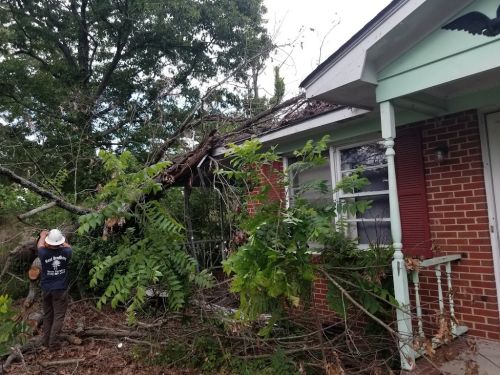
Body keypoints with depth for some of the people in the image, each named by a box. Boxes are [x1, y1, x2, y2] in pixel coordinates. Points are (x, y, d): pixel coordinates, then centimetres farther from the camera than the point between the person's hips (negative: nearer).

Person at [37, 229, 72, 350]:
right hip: (60, 290, -2)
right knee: (58, 316, 5)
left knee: (47, 315, 17)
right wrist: (61, 241, 30)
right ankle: (52, 343, 4)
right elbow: (67, 246, 11)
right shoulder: (66, 252, -15)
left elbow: (40, 244, 10)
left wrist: (44, 234, 29)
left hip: (46, 289, 2)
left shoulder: (44, 254, -14)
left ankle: (45, 341, 26)